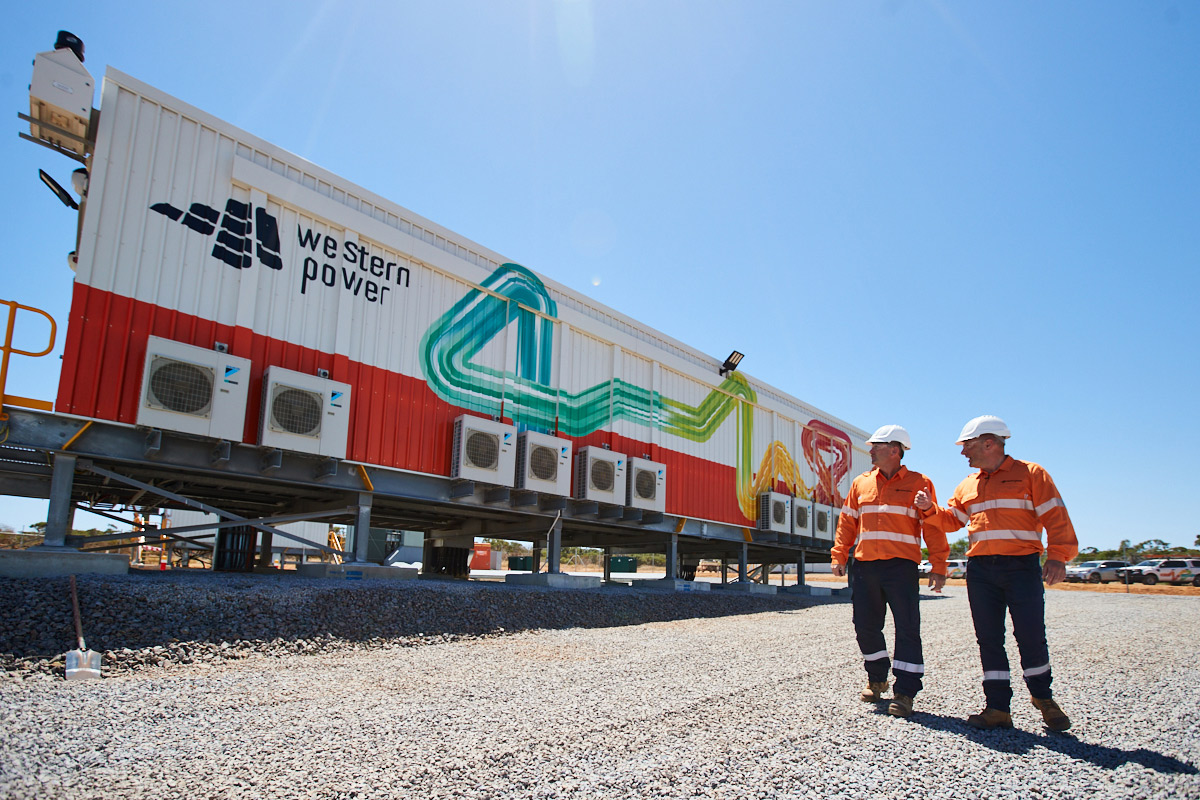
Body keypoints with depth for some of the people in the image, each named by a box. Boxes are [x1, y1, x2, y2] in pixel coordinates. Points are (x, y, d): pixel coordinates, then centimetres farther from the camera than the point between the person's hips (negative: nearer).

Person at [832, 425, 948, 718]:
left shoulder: (919, 484, 2)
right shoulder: (861, 483, 13)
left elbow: (932, 526, -1)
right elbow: (847, 522, 14)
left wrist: (938, 567, -7)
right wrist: (839, 556, 6)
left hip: (901, 566, -4)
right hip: (864, 567, 4)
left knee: (907, 628, -3)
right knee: (865, 626, 8)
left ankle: (905, 692, 5)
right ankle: (877, 679, 27)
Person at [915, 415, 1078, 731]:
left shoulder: (1030, 474, 1)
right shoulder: (968, 485, 17)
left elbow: (1055, 516, -5)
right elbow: (951, 520, 20)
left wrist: (1058, 555, -16)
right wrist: (930, 508, 1)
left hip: (1022, 566, -5)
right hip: (980, 570, 5)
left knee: (1030, 634, -5)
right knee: (989, 639, 4)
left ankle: (1042, 697, 21)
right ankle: (998, 707, 11)